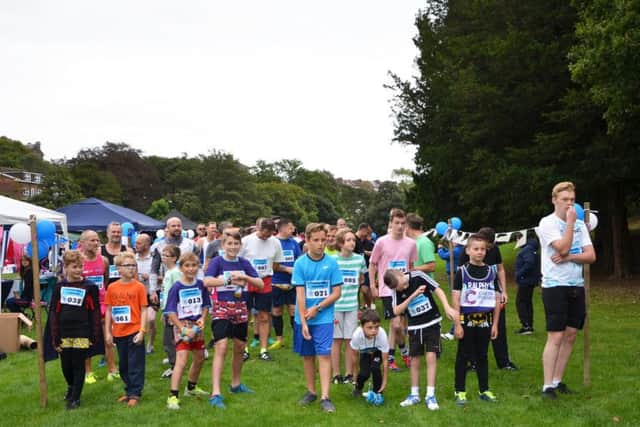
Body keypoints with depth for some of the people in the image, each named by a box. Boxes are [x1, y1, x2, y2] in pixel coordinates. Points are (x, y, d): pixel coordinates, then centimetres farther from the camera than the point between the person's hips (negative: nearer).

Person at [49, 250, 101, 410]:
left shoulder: (90, 287, -4)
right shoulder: (59, 287, 3)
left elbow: (95, 311, -2)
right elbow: (54, 312, 4)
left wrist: (95, 335, -6)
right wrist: (55, 337, 0)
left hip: (82, 334, -2)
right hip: (64, 334, 3)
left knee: (78, 365, 3)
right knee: (66, 365, 11)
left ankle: (75, 397, 16)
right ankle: (71, 387, 41)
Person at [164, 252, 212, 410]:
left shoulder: (200, 285, 1)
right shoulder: (177, 287, -12)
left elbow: (205, 306, 11)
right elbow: (171, 312, -12)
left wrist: (202, 319, -8)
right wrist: (184, 329, -18)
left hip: (197, 326, 6)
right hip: (182, 326, -6)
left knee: (199, 358, 19)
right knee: (181, 360, -17)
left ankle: (191, 387, 41)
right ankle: (173, 396, -15)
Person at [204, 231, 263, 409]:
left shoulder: (244, 263, 6)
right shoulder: (217, 262, -6)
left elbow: (260, 284, 0)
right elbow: (207, 281, -23)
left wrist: (244, 277, -16)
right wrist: (230, 280, -26)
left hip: (240, 309, 5)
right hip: (221, 309, -5)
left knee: (240, 348, 16)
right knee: (221, 348, -16)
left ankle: (235, 384, 36)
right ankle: (215, 393, -19)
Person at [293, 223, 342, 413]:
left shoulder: (331, 263, -5)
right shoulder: (300, 263, -6)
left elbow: (336, 293, -3)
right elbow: (300, 294, -8)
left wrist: (317, 308, -12)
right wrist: (303, 322, -13)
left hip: (324, 318, -1)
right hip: (303, 318, 1)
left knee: (324, 355, -7)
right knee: (307, 355, 12)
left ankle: (325, 397, -5)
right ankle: (311, 391, 27)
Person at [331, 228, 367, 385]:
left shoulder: (359, 259, 0)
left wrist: (352, 288, 5)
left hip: (352, 305, 2)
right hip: (335, 305, -2)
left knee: (350, 341, 7)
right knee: (336, 340, 5)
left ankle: (349, 374, 17)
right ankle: (336, 375, 14)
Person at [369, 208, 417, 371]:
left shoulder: (410, 243, 2)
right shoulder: (382, 242, -7)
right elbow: (372, 265, 2)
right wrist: (373, 286, -1)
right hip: (387, 289, -3)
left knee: (396, 324, 9)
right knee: (397, 324, -11)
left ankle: (390, 356, 23)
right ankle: (403, 350, 14)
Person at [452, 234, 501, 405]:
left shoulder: (491, 272, 5)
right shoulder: (462, 272, -4)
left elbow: (497, 300, 8)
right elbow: (456, 299, -6)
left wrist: (495, 324, 5)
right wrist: (457, 325, -10)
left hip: (485, 321, 3)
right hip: (466, 320, -3)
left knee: (482, 356, 12)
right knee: (463, 356, 5)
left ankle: (484, 390, 21)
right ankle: (460, 391, 12)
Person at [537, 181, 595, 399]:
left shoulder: (580, 224, 11)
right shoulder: (547, 223, -7)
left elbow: (591, 256, 3)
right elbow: (563, 248, -20)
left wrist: (568, 258, -12)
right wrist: (570, 222, -12)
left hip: (576, 286, 6)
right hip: (555, 286, -6)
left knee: (570, 335, 7)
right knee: (556, 337, -9)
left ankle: (557, 380, 16)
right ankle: (547, 386, -5)